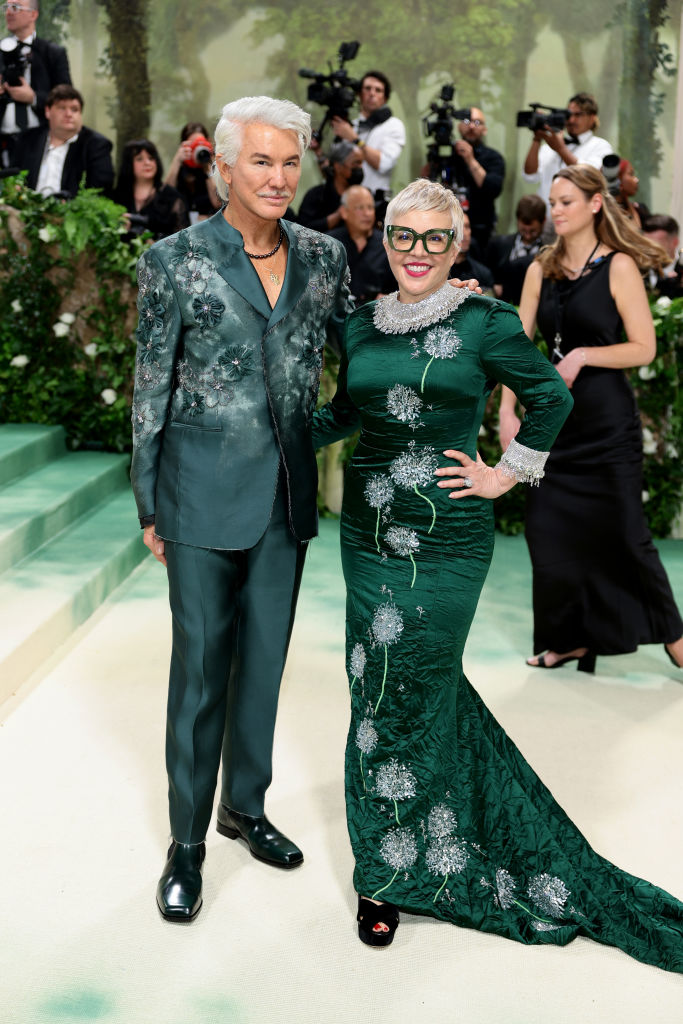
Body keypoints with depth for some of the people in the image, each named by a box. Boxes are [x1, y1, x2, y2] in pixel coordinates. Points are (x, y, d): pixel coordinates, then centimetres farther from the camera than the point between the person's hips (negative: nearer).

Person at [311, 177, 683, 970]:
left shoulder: (483, 322, -7)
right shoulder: (361, 324, 7)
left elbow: (551, 396, 2)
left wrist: (506, 472, -1)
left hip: (446, 540, -5)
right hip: (369, 531, 5)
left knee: (404, 697, 1)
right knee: (383, 690, 10)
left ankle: (394, 872, 22)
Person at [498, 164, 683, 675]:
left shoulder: (619, 266, -6)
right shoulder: (542, 268, 8)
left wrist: (584, 356, -20)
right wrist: (507, 410, -2)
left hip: (607, 418, -5)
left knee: (624, 532, 0)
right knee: (550, 529, 5)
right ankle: (570, 637, 21)